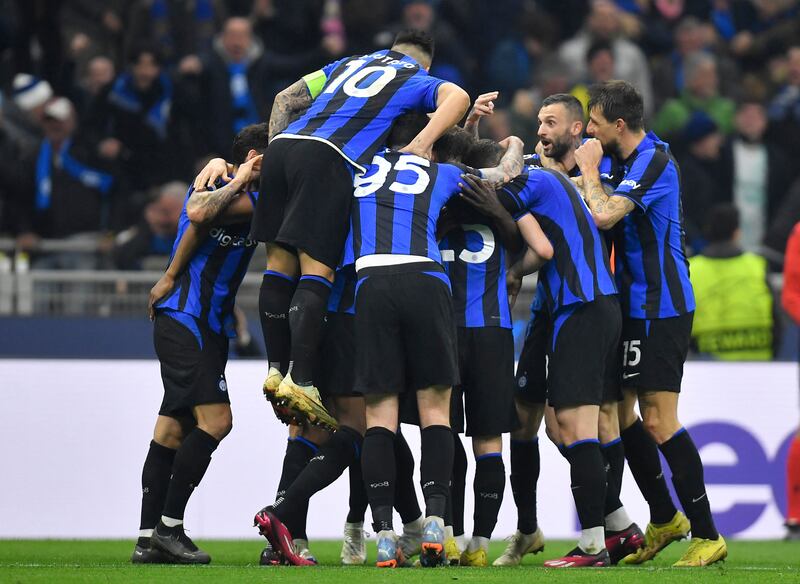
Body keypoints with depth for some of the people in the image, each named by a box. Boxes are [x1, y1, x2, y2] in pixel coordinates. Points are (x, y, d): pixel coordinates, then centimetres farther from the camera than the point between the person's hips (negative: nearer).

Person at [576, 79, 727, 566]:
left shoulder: (654, 161, -16)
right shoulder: (635, 158, 12)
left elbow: (605, 215, -25)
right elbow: (610, 211, 23)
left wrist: (589, 169, -9)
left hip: (660, 310, -10)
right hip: (639, 308, 10)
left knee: (658, 421, -11)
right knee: (620, 412, 11)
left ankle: (707, 535, -7)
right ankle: (664, 520, 22)